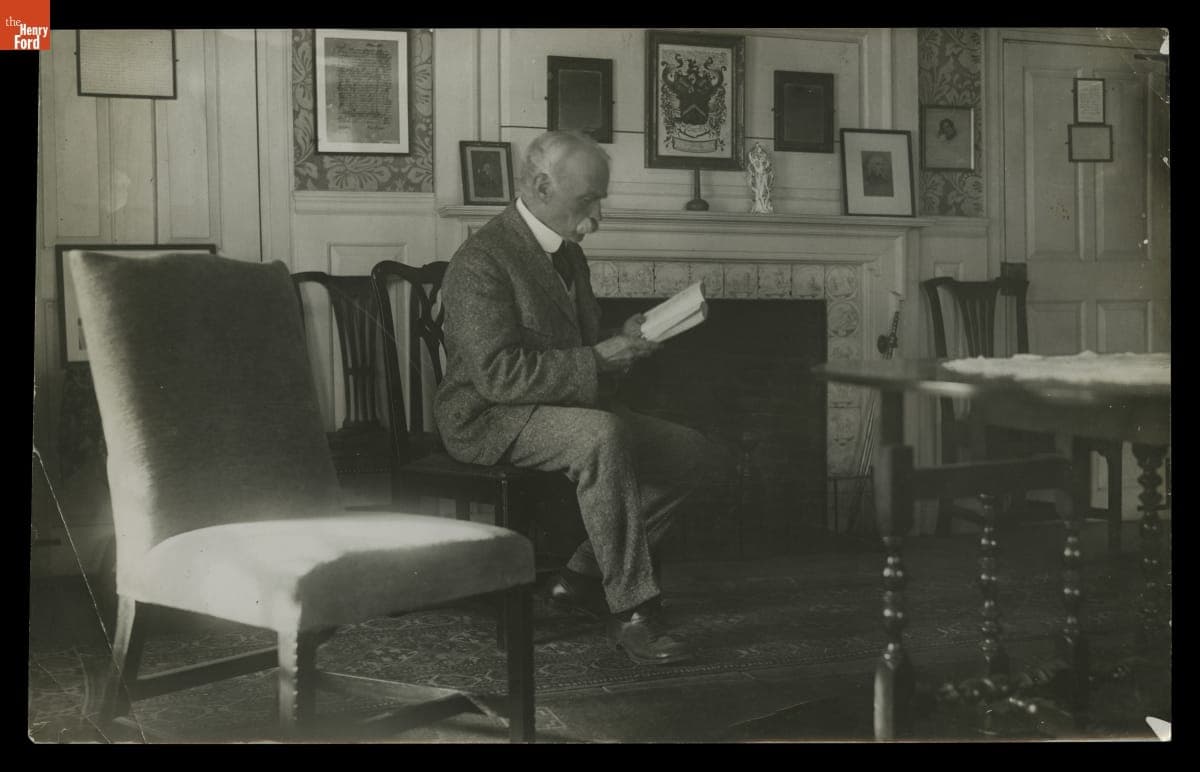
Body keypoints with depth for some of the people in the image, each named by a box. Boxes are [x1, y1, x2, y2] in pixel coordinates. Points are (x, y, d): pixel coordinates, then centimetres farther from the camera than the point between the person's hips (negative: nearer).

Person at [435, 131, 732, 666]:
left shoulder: (568, 253, 13)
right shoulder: (482, 262, -17)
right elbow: (498, 374, -26)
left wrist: (621, 342, 3)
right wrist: (595, 360, -25)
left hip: (568, 405, 9)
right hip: (490, 421, -9)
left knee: (697, 455, -4)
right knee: (602, 436, -38)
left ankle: (585, 576, 2)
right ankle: (630, 610, -29)